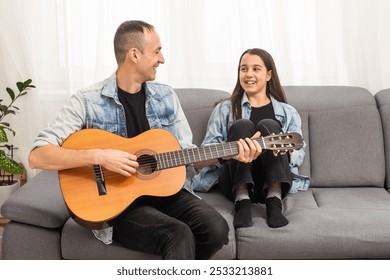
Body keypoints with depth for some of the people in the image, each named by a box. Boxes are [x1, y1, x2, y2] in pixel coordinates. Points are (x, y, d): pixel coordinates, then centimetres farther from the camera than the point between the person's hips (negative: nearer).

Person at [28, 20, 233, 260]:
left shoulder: (166, 96, 8)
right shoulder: (87, 101, -8)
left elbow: (185, 152, 12)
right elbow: (37, 157, -14)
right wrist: (98, 156, -26)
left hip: (165, 190, 5)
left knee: (217, 230, -20)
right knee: (178, 236, -31)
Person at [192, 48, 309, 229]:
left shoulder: (288, 112, 21)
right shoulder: (225, 109, 19)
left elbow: (299, 154, 8)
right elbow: (207, 149, 5)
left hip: (273, 182, 0)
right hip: (236, 183, 0)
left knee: (268, 125, -20)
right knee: (242, 125, -20)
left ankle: (274, 202, -35)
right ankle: (242, 202, -35)